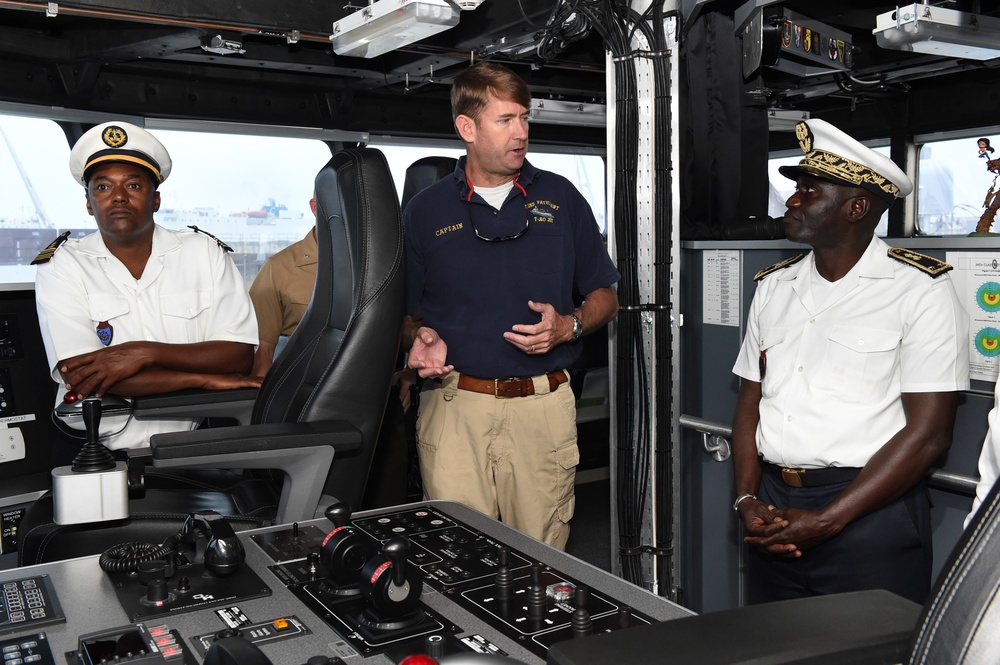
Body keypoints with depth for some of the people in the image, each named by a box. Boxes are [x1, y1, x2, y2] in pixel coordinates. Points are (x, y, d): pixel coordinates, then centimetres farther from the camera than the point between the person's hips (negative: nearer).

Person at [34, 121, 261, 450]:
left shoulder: (205, 252, 7)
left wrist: (146, 353, -14)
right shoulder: (61, 266, 3)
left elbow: (240, 354, -1)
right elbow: (80, 376, -10)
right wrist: (202, 379, -12)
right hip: (100, 452, -1)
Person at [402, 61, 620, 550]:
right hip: (454, 405, 0)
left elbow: (604, 296, 13)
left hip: (545, 405, 1)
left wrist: (569, 326, -7)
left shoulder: (560, 198, 9)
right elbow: (405, 313, 12)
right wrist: (420, 338, -9)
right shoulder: (425, 212, 7)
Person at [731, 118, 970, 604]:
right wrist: (747, 499, -5)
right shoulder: (774, 286, 9)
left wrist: (825, 522, -16)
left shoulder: (920, 290, -8)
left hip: (869, 514, -5)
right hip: (774, 509, 5)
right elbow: (750, 401, 10)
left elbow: (928, 432, -13)